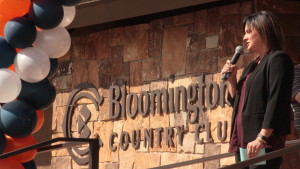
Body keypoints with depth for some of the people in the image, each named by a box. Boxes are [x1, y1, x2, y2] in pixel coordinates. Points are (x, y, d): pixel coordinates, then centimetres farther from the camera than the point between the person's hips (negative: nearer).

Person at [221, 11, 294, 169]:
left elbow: (276, 102, -16)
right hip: (243, 142, 9)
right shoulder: (251, 66, 22)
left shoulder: (278, 59, -5)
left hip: (264, 144, -9)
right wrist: (231, 79, 11)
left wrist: (261, 138, -24)